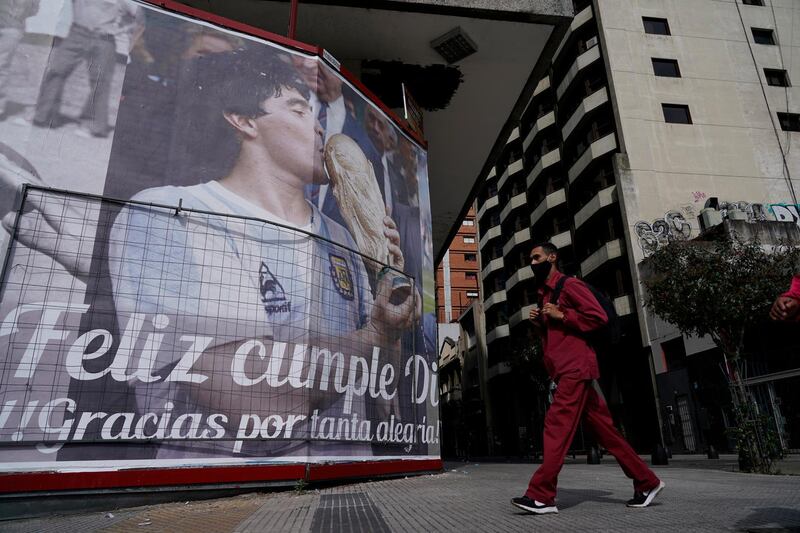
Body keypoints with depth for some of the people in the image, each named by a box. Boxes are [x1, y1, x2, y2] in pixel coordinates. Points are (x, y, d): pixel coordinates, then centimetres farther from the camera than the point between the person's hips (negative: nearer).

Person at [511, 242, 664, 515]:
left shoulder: (570, 285, -4)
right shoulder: (545, 294, 23)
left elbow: (599, 317, -13)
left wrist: (561, 316, -15)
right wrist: (539, 322, 9)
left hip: (575, 367, -9)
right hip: (565, 370, 9)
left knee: (556, 425, -13)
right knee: (604, 430, 11)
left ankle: (541, 496, -12)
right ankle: (647, 482, 20)